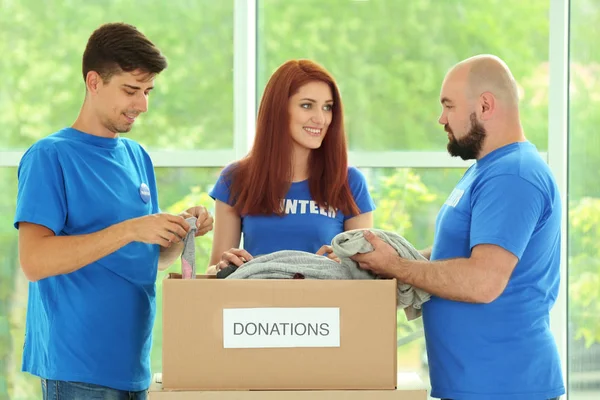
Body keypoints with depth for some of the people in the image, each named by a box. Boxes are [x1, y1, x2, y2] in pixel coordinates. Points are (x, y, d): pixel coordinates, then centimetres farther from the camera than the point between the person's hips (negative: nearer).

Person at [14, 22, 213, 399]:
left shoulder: (138, 157, 14)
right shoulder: (50, 156, -8)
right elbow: (34, 261, -18)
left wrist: (182, 232, -2)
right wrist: (129, 230, -23)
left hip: (134, 366, 7)